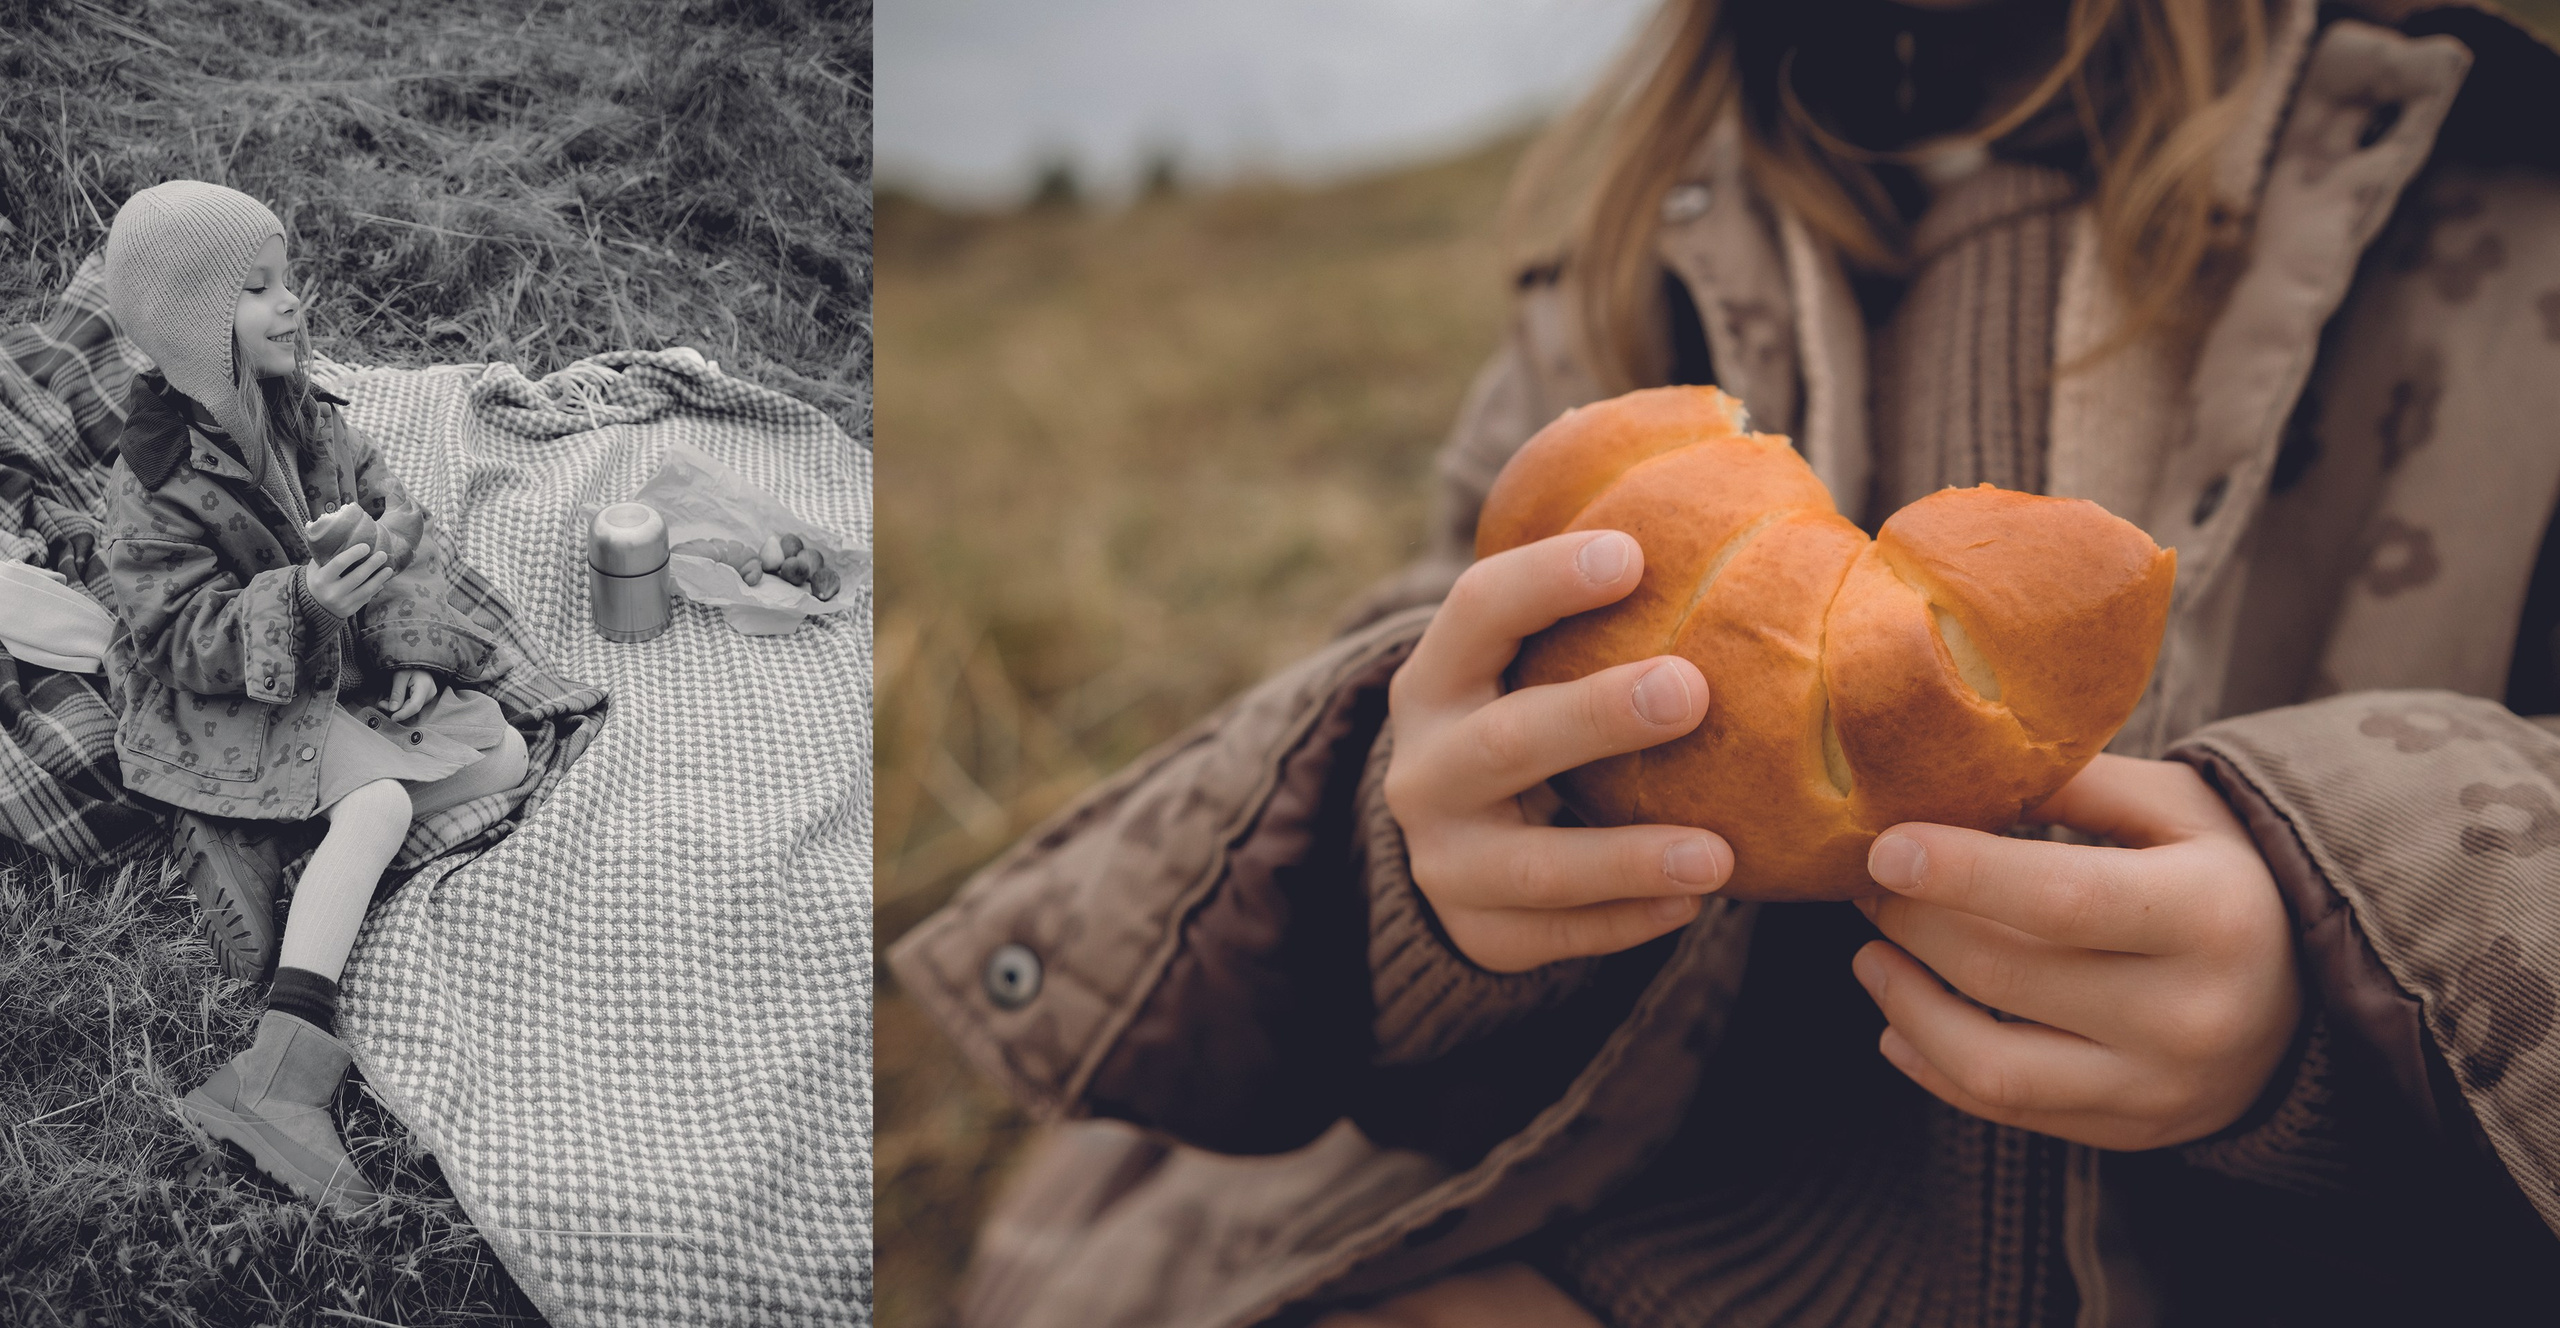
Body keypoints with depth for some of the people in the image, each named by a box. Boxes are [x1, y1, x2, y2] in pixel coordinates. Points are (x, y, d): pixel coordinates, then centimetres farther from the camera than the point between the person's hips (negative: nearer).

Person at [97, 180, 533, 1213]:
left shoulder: (312, 420, 2)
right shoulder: (153, 482, -18)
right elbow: (179, 638, -19)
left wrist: (413, 648, -9)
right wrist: (299, 602, -36)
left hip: (351, 669, 8)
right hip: (232, 705, -7)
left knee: (505, 759, -7)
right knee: (379, 798, -31)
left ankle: (267, 865, -12)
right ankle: (281, 1076, -40)